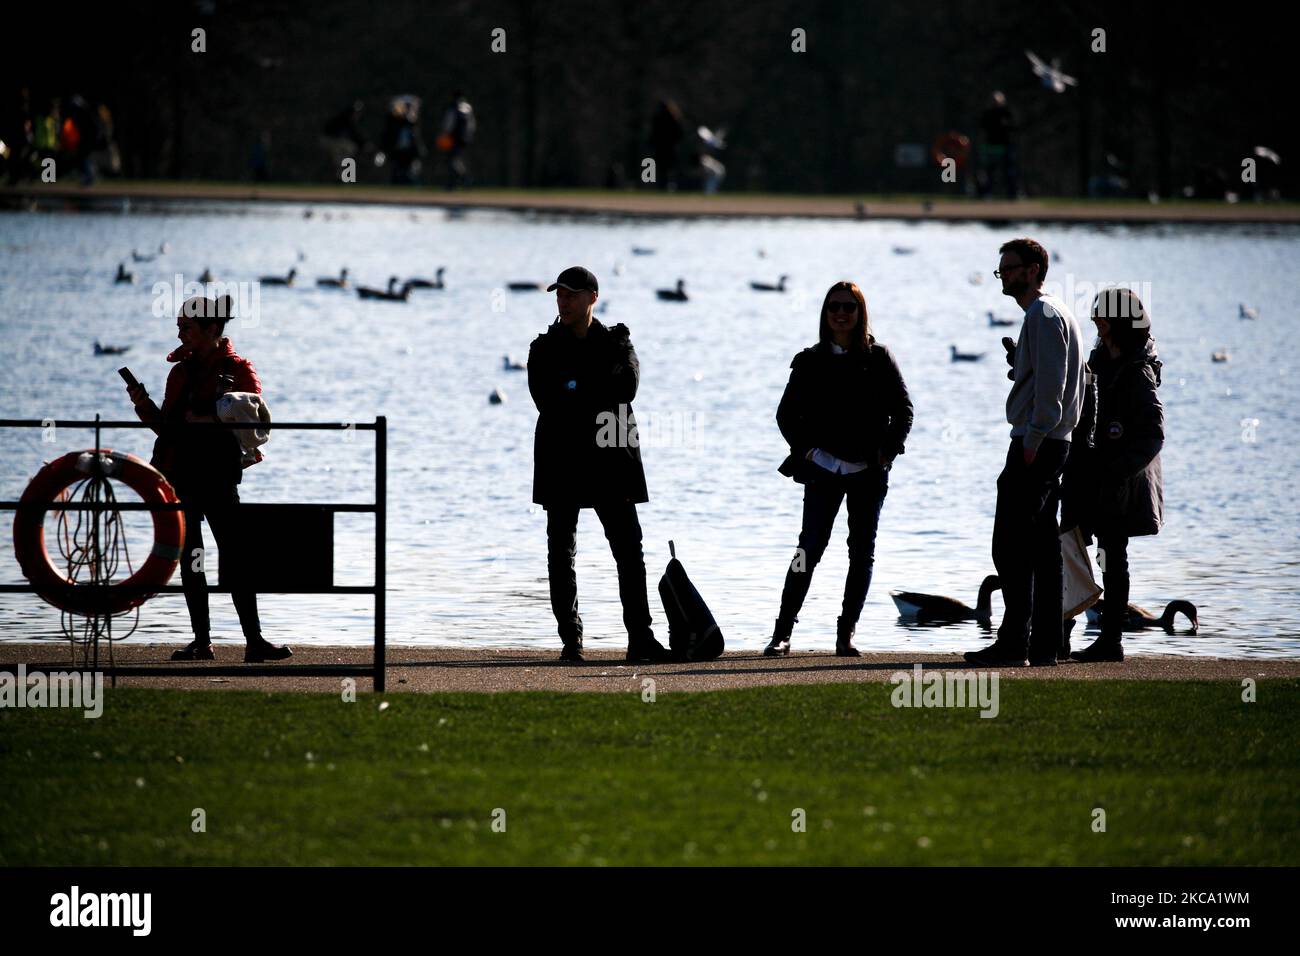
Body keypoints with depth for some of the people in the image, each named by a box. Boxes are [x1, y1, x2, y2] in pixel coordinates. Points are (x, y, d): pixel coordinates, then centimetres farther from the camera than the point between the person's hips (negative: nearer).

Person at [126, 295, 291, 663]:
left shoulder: (237, 370, -2)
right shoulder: (180, 371, 15)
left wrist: (211, 420, -19)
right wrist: (145, 407, 1)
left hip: (217, 476, -6)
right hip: (179, 474, 6)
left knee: (237, 557, -10)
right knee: (189, 560, 5)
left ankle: (253, 640, -10)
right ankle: (201, 642, 8)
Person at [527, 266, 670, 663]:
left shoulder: (616, 344, 9)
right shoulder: (544, 349, 10)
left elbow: (627, 386, -11)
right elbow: (546, 400, -7)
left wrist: (575, 393, -10)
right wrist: (597, 395, -11)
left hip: (610, 463, -1)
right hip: (560, 463, 1)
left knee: (629, 549, -4)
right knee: (561, 554, 0)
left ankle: (640, 637, -3)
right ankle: (571, 640, 4)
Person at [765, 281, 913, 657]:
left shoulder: (879, 358, 3)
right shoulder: (812, 361, 5)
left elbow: (903, 410, 5)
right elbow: (787, 413, 11)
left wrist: (887, 451, -5)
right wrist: (804, 448, -1)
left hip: (869, 471, 1)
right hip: (824, 469, -1)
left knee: (862, 552, 3)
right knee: (810, 547, -8)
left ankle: (846, 634, 9)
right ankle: (782, 632, -6)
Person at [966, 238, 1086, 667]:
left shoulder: (1043, 315, -11)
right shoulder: (1046, 313, 21)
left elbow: (1050, 384, -19)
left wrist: (1032, 442, -21)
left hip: (1035, 443, -11)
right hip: (1051, 446, 11)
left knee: (1010, 546, -11)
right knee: (1043, 547, 9)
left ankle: (1013, 641, -14)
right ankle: (1045, 644, 9)